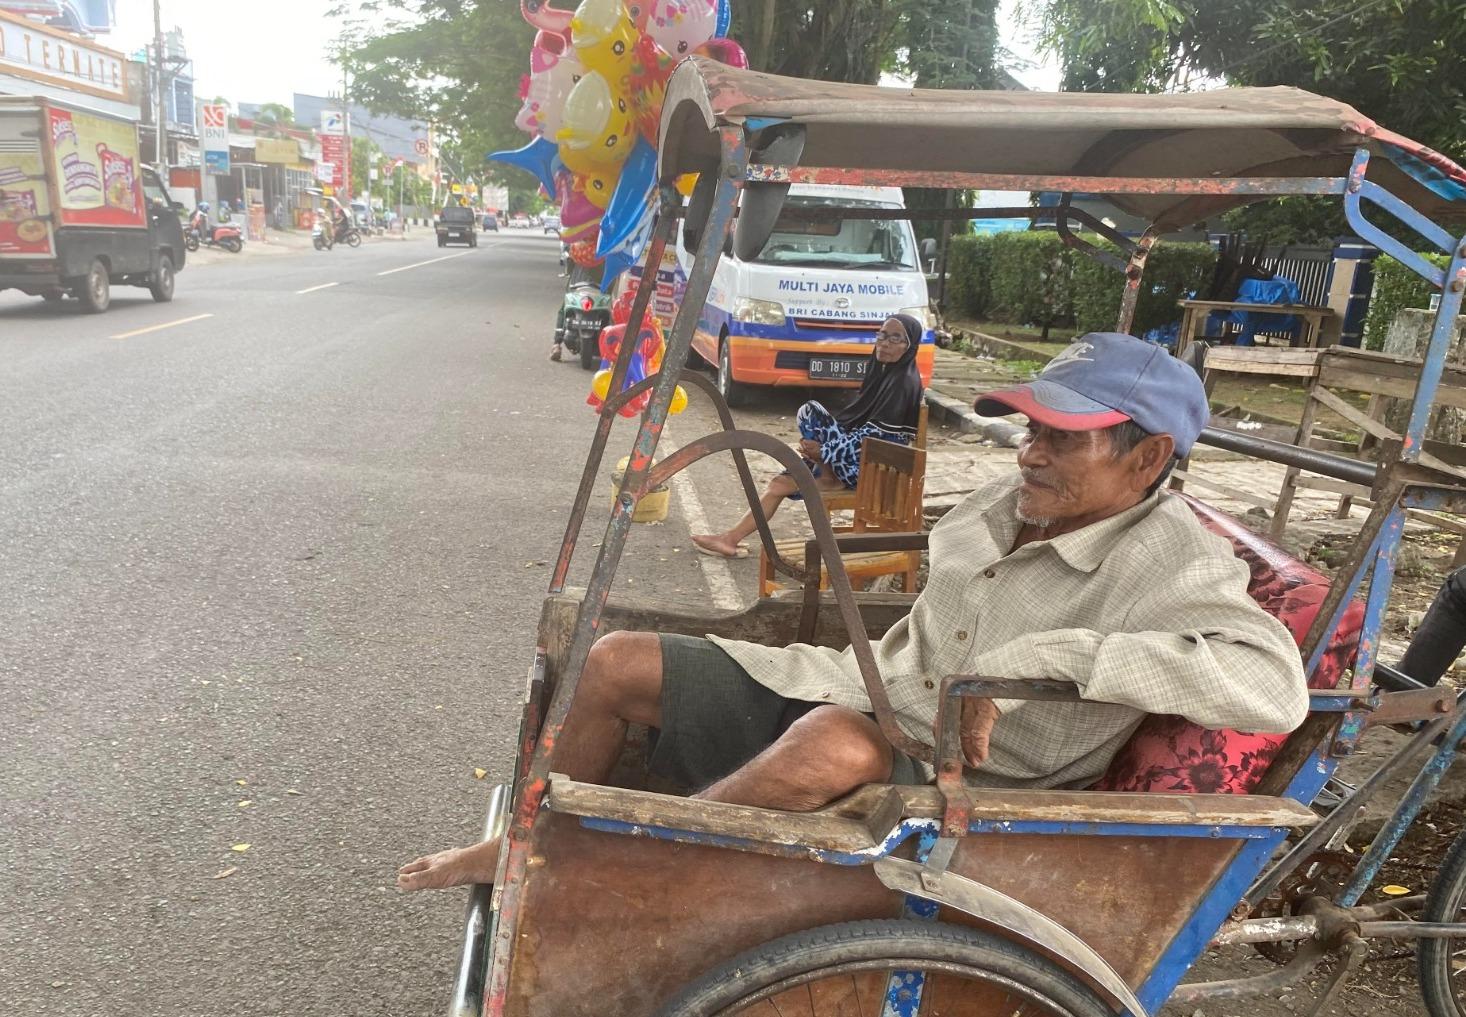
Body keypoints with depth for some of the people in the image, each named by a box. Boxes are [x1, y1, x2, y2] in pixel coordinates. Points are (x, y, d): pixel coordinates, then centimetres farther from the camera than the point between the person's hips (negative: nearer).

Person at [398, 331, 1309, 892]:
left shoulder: (1171, 564, -18)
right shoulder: (1012, 502, 3)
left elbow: (1275, 684, -37)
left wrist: (1043, 655, -38)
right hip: (855, 692, 7)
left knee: (835, 745, -41)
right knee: (616, 666, 1)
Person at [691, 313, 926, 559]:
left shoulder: (903, 382, -21)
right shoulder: (885, 372, 11)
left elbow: (874, 435, -26)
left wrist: (822, 450, -21)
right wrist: (822, 447, 2)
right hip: (860, 458, 10)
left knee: (809, 413, -14)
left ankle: (828, 478, -3)